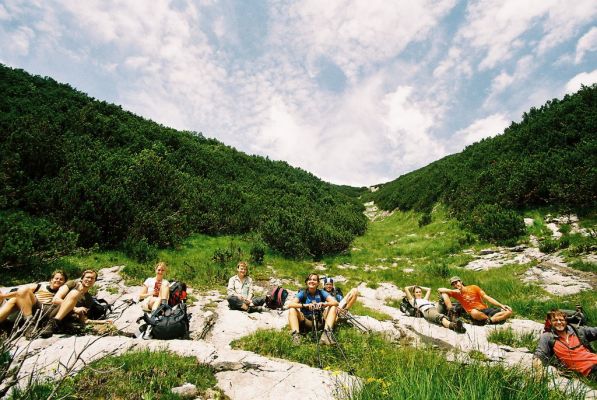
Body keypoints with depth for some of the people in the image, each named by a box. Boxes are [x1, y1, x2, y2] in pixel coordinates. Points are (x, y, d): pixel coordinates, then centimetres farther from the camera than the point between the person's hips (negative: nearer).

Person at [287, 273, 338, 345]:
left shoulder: (321, 293, -2)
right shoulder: (302, 293, -4)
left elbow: (335, 302, -15)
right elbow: (290, 304, -19)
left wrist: (323, 304, -33)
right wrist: (305, 305, -34)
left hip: (319, 321, 1)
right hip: (306, 321, -1)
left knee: (333, 307, -18)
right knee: (292, 309, -22)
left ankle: (326, 333, -35)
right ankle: (296, 335, -37)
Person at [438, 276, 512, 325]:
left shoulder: (474, 287, 8)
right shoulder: (455, 293, 4)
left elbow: (487, 298, 6)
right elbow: (440, 289, -3)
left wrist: (501, 305, -5)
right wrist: (453, 291, -14)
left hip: (486, 309, 4)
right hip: (475, 313, -4)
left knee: (508, 311, -15)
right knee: (474, 312, -43)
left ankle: (489, 320, -22)